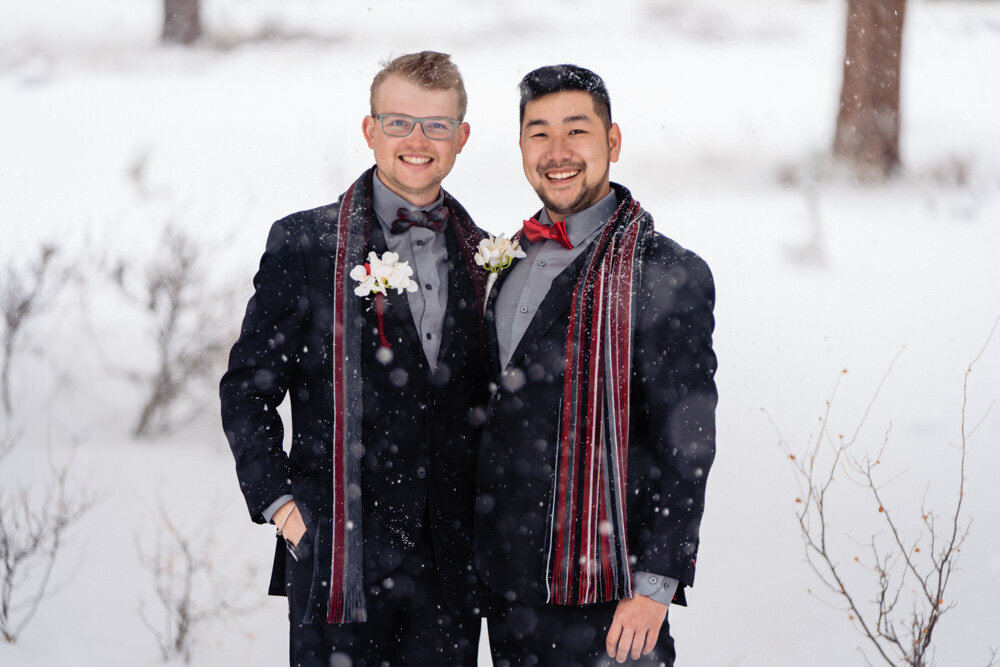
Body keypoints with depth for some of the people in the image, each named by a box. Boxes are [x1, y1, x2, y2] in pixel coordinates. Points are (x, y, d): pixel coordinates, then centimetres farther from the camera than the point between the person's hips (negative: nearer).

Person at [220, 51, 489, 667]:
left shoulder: (485, 261, 11)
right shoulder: (304, 245, 0)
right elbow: (248, 389, 1)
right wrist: (279, 502, -7)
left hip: (453, 569, 3)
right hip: (341, 557, -3)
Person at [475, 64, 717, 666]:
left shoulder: (668, 275, -10)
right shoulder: (514, 261, 12)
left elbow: (684, 446, -13)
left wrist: (654, 584, -16)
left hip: (600, 595, -6)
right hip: (508, 583, 7)